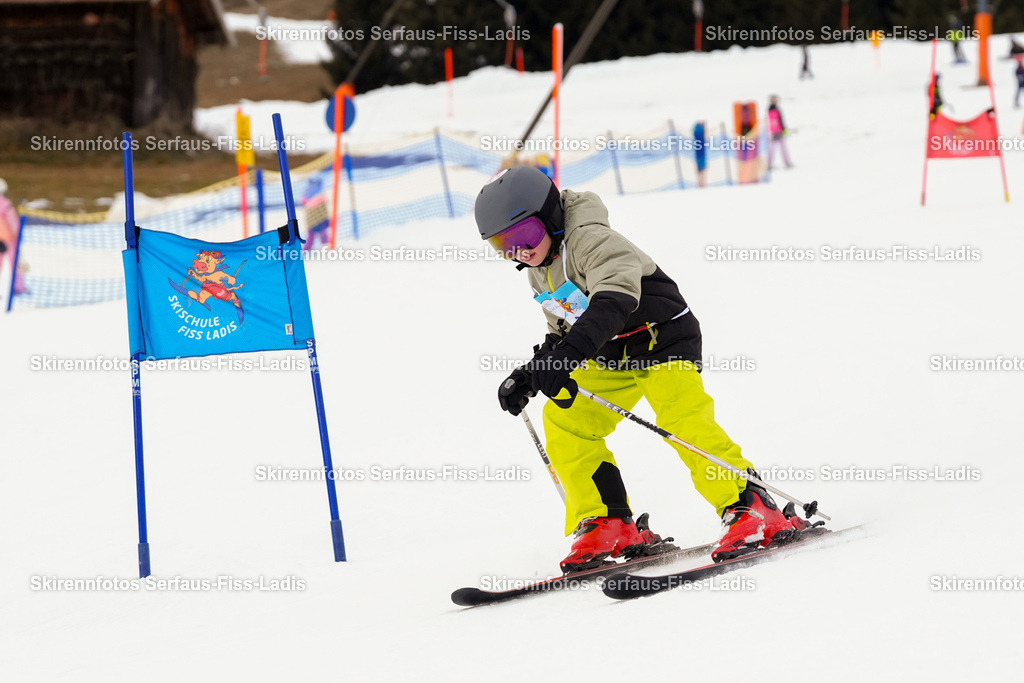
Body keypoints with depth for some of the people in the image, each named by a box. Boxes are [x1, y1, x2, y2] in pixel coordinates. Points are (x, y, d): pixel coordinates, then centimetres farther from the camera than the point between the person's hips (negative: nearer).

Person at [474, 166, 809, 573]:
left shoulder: (591, 240, -23)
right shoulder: (540, 270, 8)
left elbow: (615, 300, -41)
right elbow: (562, 332, 21)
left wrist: (569, 353, -53)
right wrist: (528, 376, 7)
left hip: (661, 336, -9)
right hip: (611, 355, 9)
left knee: (683, 419, -28)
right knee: (564, 421, -3)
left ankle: (753, 511, -27)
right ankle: (607, 526, 1)